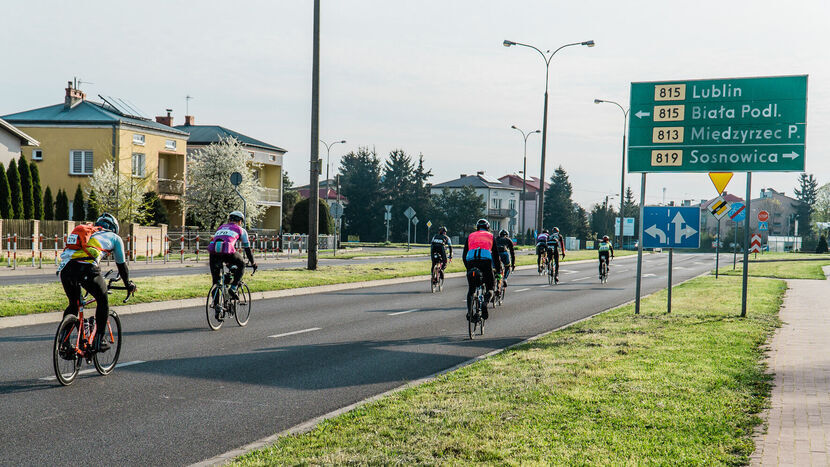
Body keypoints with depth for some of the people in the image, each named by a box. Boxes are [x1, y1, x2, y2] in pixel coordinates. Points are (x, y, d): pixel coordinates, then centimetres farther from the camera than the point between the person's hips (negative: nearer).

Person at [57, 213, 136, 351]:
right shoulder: (114, 237, 25)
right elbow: (121, 264, 31)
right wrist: (128, 285, 46)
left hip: (65, 268, 5)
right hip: (85, 268, -5)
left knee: (73, 305, 24)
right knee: (103, 300, 17)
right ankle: (99, 341, 14)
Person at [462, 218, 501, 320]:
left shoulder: (470, 236, 27)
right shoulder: (490, 236, 23)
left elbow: (464, 255, 25)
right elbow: (496, 255, 20)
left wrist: (468, 268, 35)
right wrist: (498, 270, 28)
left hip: (471, 261, 2)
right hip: (486, 260, -2)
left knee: (471, 289, 17)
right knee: (490, 288, 11)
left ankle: (469, 311, -2)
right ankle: (485, 303, -19)